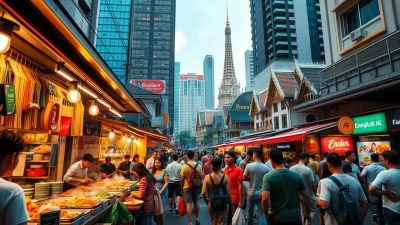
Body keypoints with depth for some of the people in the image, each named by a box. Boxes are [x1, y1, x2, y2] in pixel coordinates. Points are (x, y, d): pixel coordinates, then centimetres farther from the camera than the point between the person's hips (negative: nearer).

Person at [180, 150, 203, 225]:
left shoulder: (185, 166, -16)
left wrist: (181, 189, 0)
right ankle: (197, 218, 31)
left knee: (188, 204, 0)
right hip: (196, 187, 4)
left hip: (187, 188, -4)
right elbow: (201, 177, 3)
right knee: (196, 202, 20)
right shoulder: (198, 166, -5)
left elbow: (182, 179, -11)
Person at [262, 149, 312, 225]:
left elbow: (265, 199, -22)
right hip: (295, 217, 3)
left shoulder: (268, 176, -13)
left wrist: (267, 216, -8)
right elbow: (306, 196, 3)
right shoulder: (297, 175, -1)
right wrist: (307, 214, 16)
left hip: (277, 218, -2)